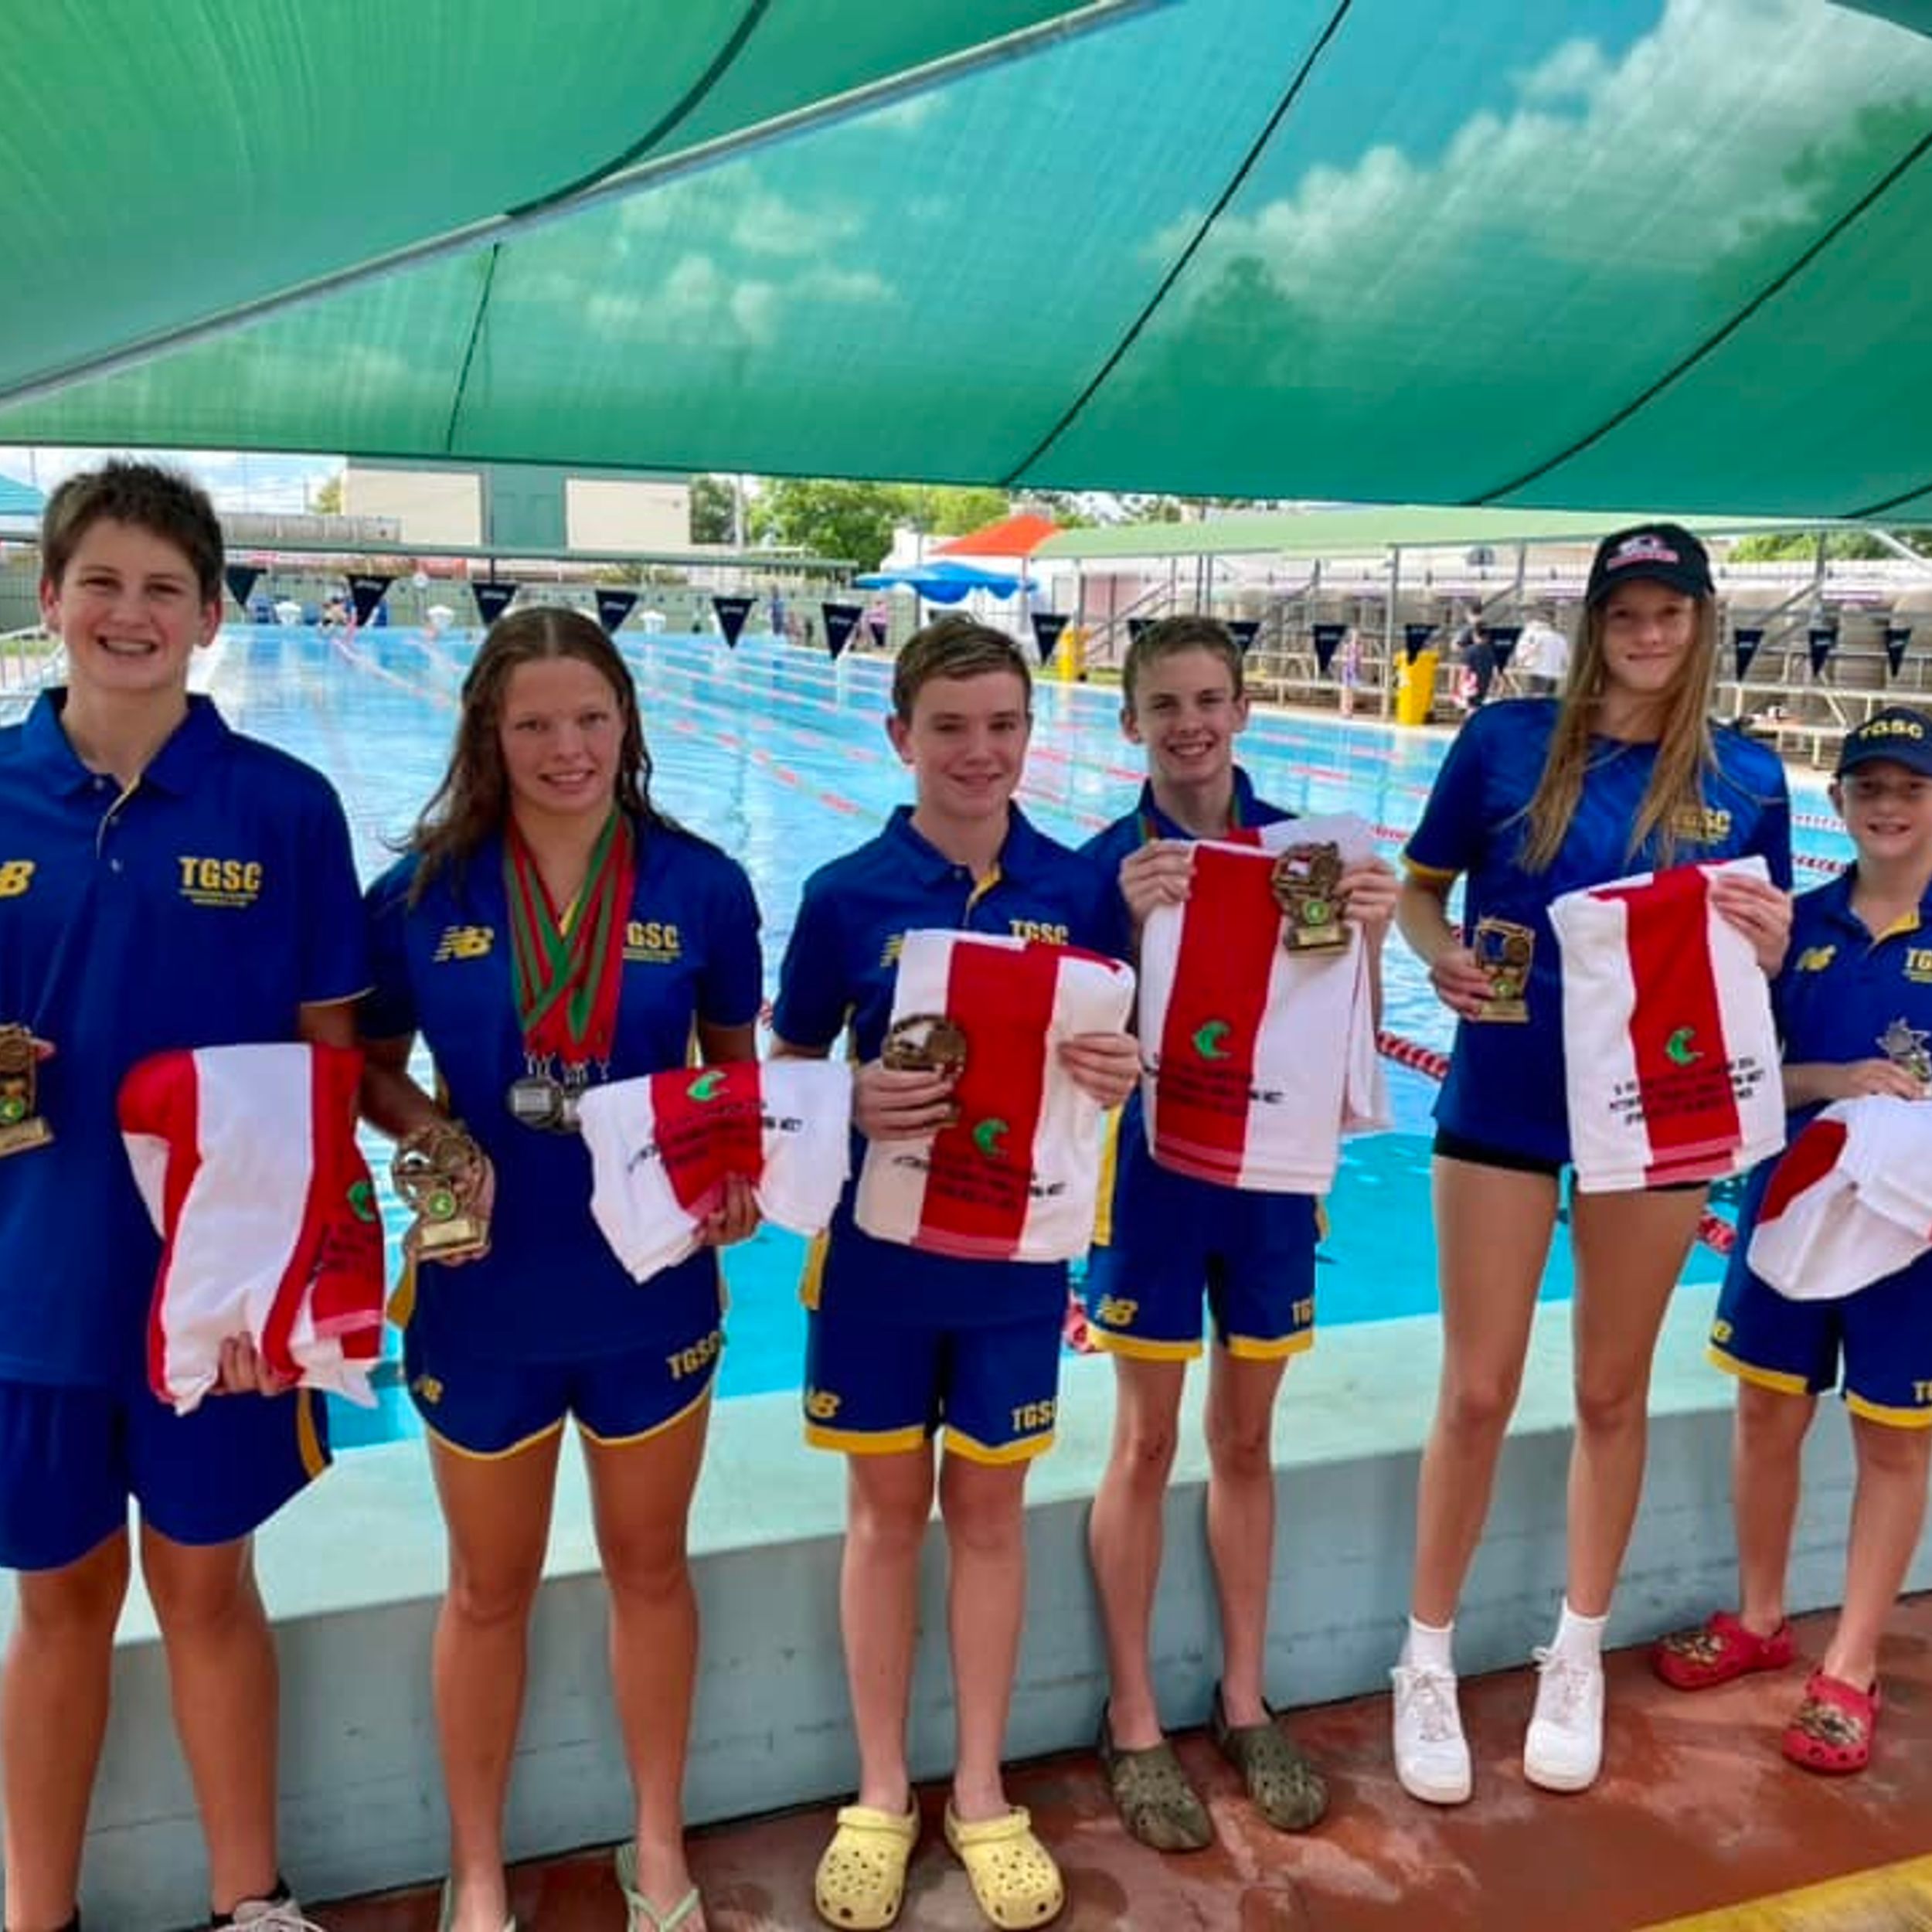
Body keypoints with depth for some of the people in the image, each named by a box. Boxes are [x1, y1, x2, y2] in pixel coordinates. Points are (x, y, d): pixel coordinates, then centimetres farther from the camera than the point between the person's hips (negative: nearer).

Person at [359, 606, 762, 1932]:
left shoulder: (702, 887, -7)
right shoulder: (423, 893, -7)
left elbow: (738, 1068, 4)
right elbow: (370, 1071, 4)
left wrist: (740, 1172, -15)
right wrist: (428, 1133, -17)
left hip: (651, 1287, 0)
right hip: (482, 1293, 0)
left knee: (651, 1566, 18)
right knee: (491, 1589, 18)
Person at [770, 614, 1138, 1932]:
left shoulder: (1079, 890, -4)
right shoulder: (846, 896, -8)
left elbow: (1114, 1050, 4)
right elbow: (788, 1073, -2)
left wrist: (1125, 1073, -18)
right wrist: (854, 1103, -23)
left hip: (1017, 1249, 1)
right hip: (880, 1246, -1)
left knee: (989, 1508, 14)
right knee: (888, 1510, 13)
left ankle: (982, 1792, 31)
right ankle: (882, 1792, 30)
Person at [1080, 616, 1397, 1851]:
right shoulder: (1111, 861, -9)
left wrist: (1371, 939, -19)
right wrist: (1132, 924, -29)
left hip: (1274, 1167, 3)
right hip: (1152, 1166, -2)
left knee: (1247, 1439, 15)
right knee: (1147, 1444, 7)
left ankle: (1246, 1701, 31)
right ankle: (1135, 1722, 23)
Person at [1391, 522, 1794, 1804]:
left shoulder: (1747, 777, 1)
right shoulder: (1509, 738, -4)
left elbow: (1768, 952, 7)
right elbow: (1419, 887, 3)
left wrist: (1768, 934, -16)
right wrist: (1443, 956, -18)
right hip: (1505, 1101, -1)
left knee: (1613, 1391, 14)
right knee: (1477, 1396, 4)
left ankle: (1578, 1656, 33)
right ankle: (1428, 1660, 23)